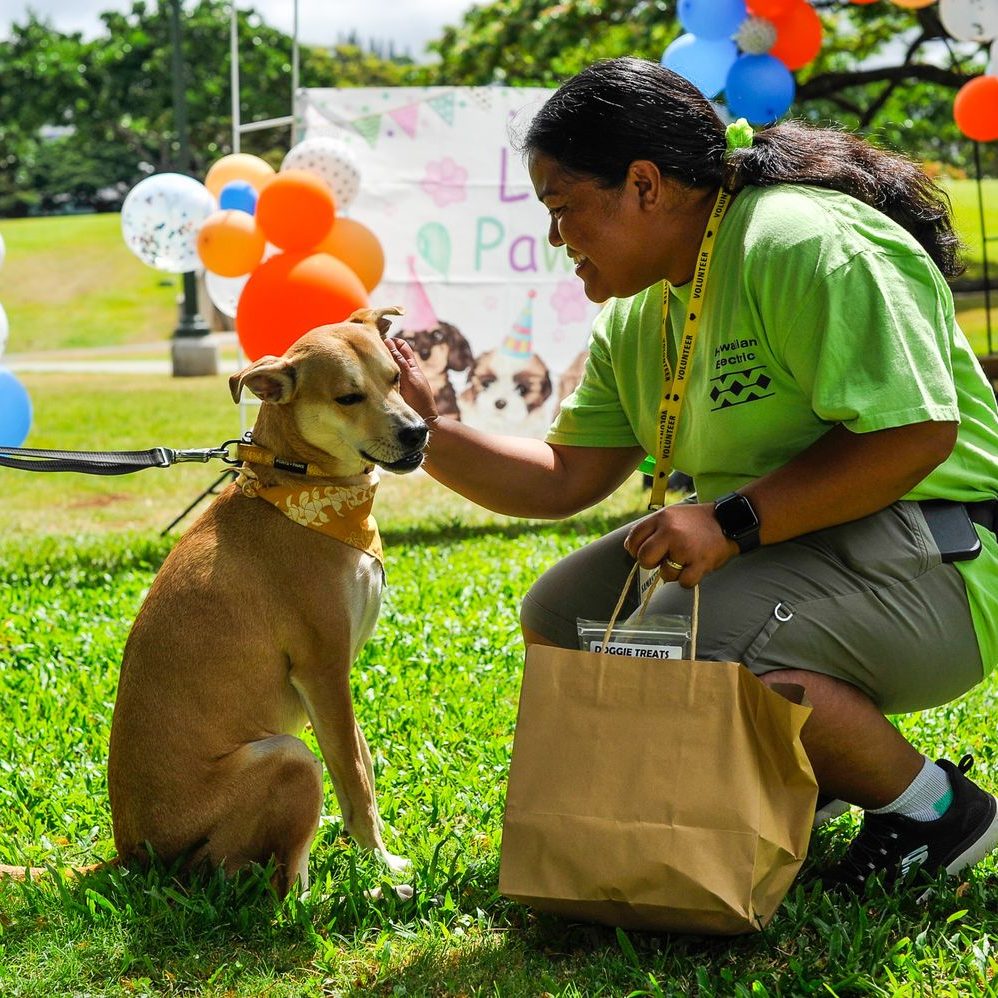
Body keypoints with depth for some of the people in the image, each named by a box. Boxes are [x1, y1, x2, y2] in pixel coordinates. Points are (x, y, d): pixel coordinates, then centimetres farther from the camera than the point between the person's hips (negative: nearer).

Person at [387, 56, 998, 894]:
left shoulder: (806, 244, -20)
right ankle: (815, 766, 10)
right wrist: (427, 432, 2)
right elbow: (564, 481, 12)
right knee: (561, 614, 6)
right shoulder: (640, 315, 10)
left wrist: (734, 523, -29)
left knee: (687, 639, -32)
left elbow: (918, 434, -28)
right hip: (773, 546, 10)